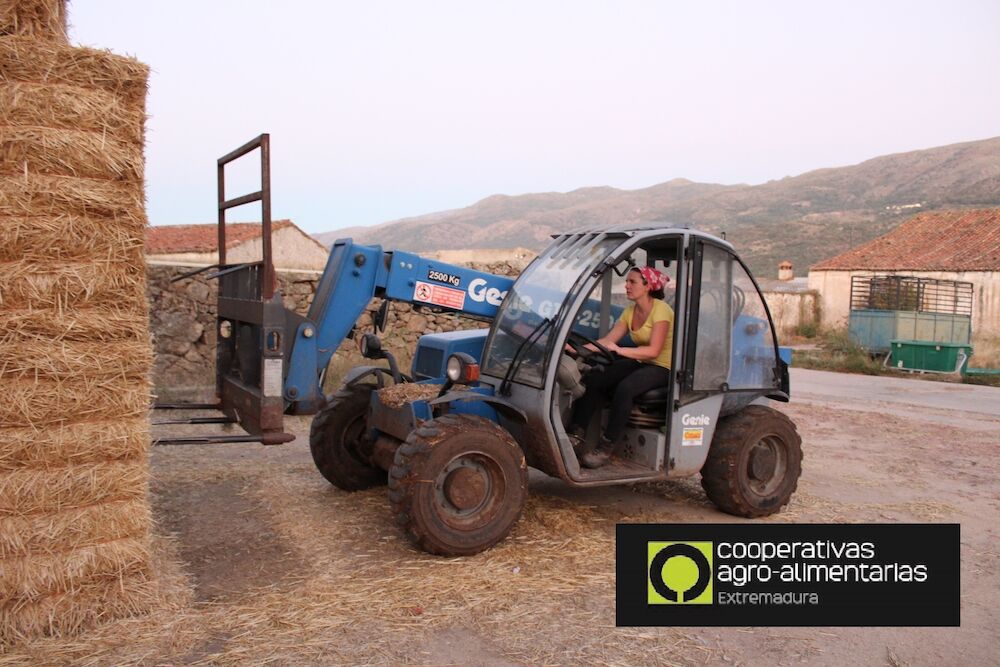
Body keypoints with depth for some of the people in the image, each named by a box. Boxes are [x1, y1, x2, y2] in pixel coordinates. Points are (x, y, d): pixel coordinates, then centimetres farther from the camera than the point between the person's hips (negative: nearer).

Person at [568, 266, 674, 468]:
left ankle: (606, 447, -26)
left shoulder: (661, 310, -15)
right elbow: (607, 340, 0)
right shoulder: (630, 312, 7)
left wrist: (619, 350, -33)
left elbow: (653, 350, -24)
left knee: (625, 388, -34)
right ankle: (576, 433, -14)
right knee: (594, 379, -15)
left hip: (662, 367, -7)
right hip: (640, 363, 7)